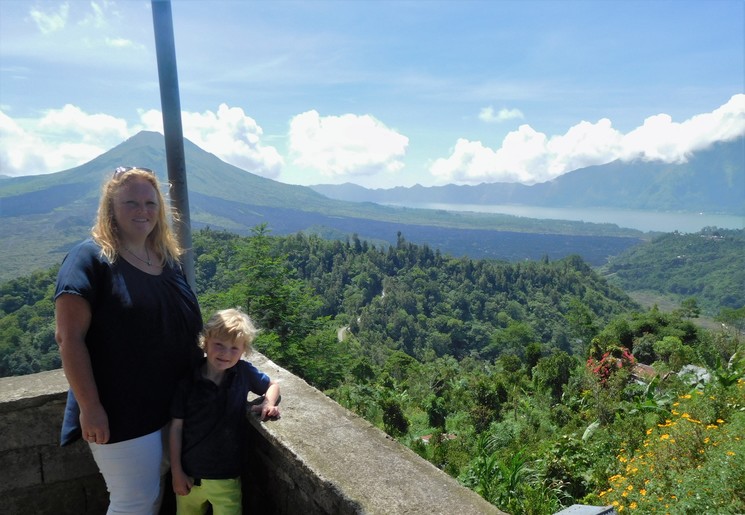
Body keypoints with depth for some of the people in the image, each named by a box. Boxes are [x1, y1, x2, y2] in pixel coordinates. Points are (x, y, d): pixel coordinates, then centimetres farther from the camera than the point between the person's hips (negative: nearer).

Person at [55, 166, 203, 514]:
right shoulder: (90, 258, -12)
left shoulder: (169, 258, 8)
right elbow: (69, 337, -17)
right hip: (122, 411, -6)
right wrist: (90, 407, -19)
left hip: (174, 405, 7)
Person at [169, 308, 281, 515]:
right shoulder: (188, 380, -14)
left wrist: (269, 402, -13)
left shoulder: (244, 372, -10)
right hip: (189, 474, 0)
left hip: (227, 477, 0)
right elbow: (176, 426, -7)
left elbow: (273, 385, 8)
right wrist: (176, 472, -3)